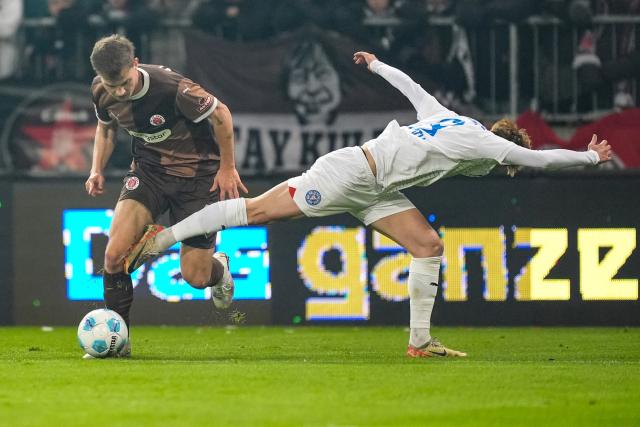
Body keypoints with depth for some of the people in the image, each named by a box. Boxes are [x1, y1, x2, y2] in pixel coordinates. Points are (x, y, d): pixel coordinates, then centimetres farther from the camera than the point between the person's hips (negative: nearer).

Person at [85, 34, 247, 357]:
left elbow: (220, 115, -15)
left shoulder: (172, 88, -30)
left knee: (194, 277, -2)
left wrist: (227, 168, -7)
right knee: (115, 253, -19)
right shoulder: (102, 92, -12)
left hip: (197, 174, -4)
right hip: (149, 170, 4)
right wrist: (97, 169, 0)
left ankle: (218, 268, 38)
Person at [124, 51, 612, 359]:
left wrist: (377, 65, 42)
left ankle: (420, 341, 1)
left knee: (429, 244, 1)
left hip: (375, 189, 9)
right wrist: (592, 156, 7)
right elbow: (539, 159, -6)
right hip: (349, 174, -9)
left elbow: (410, 87, 26)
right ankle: (164, 237, -5)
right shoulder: (481, 142, -11)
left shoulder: (451, 119, 13)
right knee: (258, 210, -8)